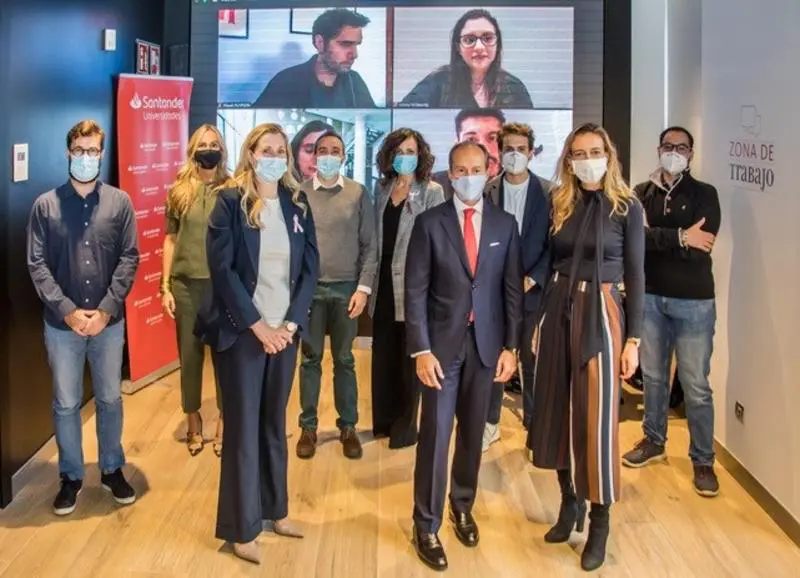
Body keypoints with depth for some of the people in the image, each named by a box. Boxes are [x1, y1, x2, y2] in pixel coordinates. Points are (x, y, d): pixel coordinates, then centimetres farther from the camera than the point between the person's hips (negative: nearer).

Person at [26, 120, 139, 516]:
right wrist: (68, 310, -14)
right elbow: (37, 265, -5)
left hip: (109, 322, 1)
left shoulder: (119, 202, -1)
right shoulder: (45, 205, -2)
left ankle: (112, 470, 29)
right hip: (62, 324, 0)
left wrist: (106, 309, -13)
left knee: (110, 399, 12)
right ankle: (71, 476, 25)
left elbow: (129, 259, -4)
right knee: (66, 404, 9)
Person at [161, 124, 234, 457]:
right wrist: (165, 286, 1)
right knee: (189, 354, 9)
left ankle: (224, 423, 19)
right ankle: (193, 422, 25)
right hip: (186, 283, 1)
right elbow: (170, 239, 5)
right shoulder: (180, 191, 4)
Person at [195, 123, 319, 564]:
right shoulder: (230, 203, -6)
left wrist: (291, 324, -7)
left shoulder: (297, 205, 7)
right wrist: (257, 325, -15)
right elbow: (221, 268, -11)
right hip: (241, 330, -4)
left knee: (275, 423, 14)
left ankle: (274, 510, 28)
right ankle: (241, 528, 13)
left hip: (285, 330, 4)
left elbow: (310, 267, 5)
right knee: (243, 427, 2)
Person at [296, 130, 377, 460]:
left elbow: (369, 245, 1)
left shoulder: (358, 194, 1)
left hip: (346, 288, 0)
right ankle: (308, 426, 19)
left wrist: (363, 287, -6)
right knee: (310, 359, 8)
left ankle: (348, 426, 19)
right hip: (308, 288, 0)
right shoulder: (299, 194, 1)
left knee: (344, 360, 9)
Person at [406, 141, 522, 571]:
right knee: (435, 434, -1)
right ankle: (426, 525, 11)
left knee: (472, 432, 13)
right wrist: (421, 349, -12)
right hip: (442, 343, -2)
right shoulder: (430, 223, -3)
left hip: (486, 343, 3)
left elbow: (512, 289, 5)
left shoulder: (504, 224, 4)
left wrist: (510, 346, 1)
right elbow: (415, 290, -6)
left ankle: (462, 506, 32)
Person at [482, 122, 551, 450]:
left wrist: (532, 279, -11)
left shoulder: (548, 192, -1)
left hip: (532, 288, -1)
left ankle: (534, 424, 18)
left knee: (533, 360, 6)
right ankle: (490, 423, 18)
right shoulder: (487, 191, 2)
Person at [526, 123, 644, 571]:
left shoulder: (627, 208, -3)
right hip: (558, 310, 4)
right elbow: (547, 264, 10)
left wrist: (633, 339, -7)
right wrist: (538, 322, 9)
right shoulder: (559, 204, 6)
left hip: (601, 315, -4)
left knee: (597, 415, -1)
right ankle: (569, 503, 27)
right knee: (559, 409, 10)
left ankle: (600, 524, 11)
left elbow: (636, 276, -3)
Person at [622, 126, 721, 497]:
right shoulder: (641, 194, 5)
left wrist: (655, 238, -13)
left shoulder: (704, 194, -2)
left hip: (694, 302, -3)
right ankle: (654, 441, 33)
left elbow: (700, 248, -15)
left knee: (696, 386, 1)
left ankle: (703, 460, 14)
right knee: (652, 376, 15)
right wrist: (679, 236, -20)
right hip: (650, 298, 3)